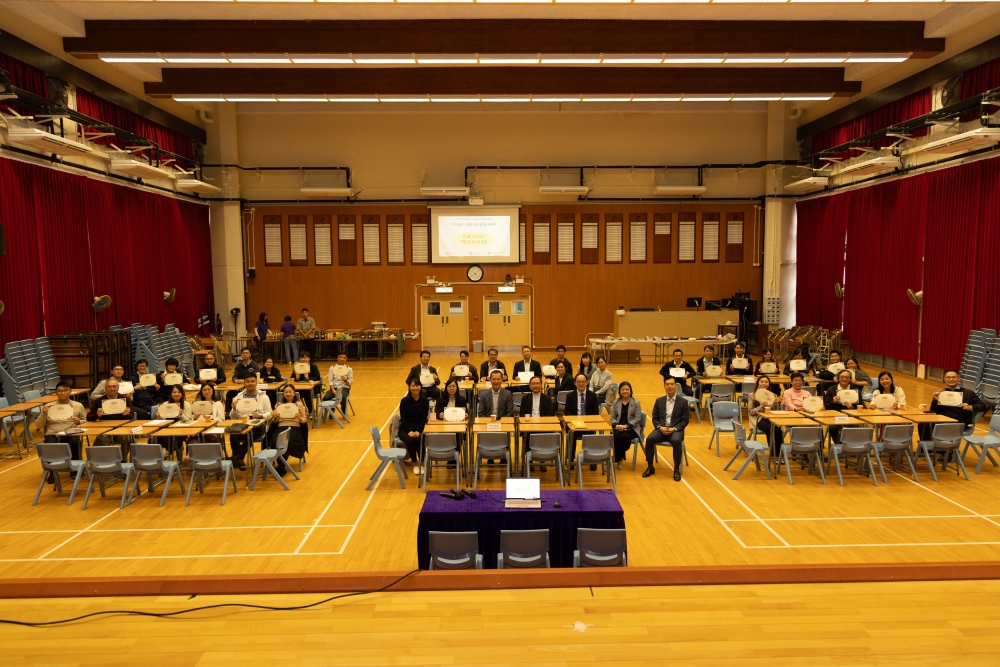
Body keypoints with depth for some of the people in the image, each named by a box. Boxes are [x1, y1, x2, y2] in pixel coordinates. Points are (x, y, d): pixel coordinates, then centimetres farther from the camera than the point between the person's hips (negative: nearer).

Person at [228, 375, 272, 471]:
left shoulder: (264, 397, 8)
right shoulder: (238, 397, 14)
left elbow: (269, 413, 4)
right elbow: (233, 417, 14)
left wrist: (260, 416, -17)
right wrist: (234, 409, -8)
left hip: (258, 425, -2)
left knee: (250, 435, -35)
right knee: (233, 436, -32)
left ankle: (236, 458, -19)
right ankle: (239, 459, -16)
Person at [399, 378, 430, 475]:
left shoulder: (425, 401, -2)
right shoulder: (404, 401, -4)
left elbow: (424, 418, -5)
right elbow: (403, 418, -6)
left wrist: (418, 431, -19)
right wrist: (409, 431, -20)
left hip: (419, 428, 0)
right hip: (405, 429, 0)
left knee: (419, 440, -32)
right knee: (410, 440, -32)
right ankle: (415, 464, -12)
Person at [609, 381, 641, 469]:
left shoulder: (636, 402, 5)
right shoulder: (616, 402, 14)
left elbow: (637, 418, -3)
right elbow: (613, 418, 11)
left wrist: (626, 426, -16)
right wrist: (616, 425, -11)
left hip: (631, 428, -2)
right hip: (618, 427, 2)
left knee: (625, 436, -35)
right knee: (615, 436, -33)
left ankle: (621, 458, -8)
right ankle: (618, 459, -17)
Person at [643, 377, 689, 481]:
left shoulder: (683, 401, 2)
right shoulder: (659, 401, 10)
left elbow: (685, 420, -1)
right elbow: (655, 418, 8)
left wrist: (674, 429, -16)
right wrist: (660, 427, -12)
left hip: (676, 430, -2)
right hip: (661, 429, 2)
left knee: (676, 441, -36)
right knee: (650, 439, -27)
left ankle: (676, 469, -17)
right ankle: (650, 467, -10)